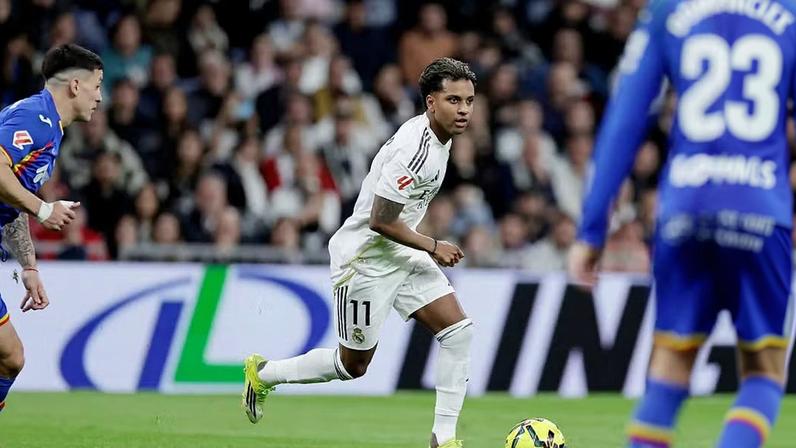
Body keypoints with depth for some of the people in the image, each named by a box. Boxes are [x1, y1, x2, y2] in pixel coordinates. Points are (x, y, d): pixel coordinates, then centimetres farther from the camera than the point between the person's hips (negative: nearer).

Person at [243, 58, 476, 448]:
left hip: (401, 254, 9)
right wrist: (433, 247, -15)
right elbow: (381, 221, -26)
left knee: (459, 332, -5)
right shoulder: (416, 149, -28)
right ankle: (263, 373, 28)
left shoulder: (440, 137, 3)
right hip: (366, 258, -9)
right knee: (353, 365, 5)